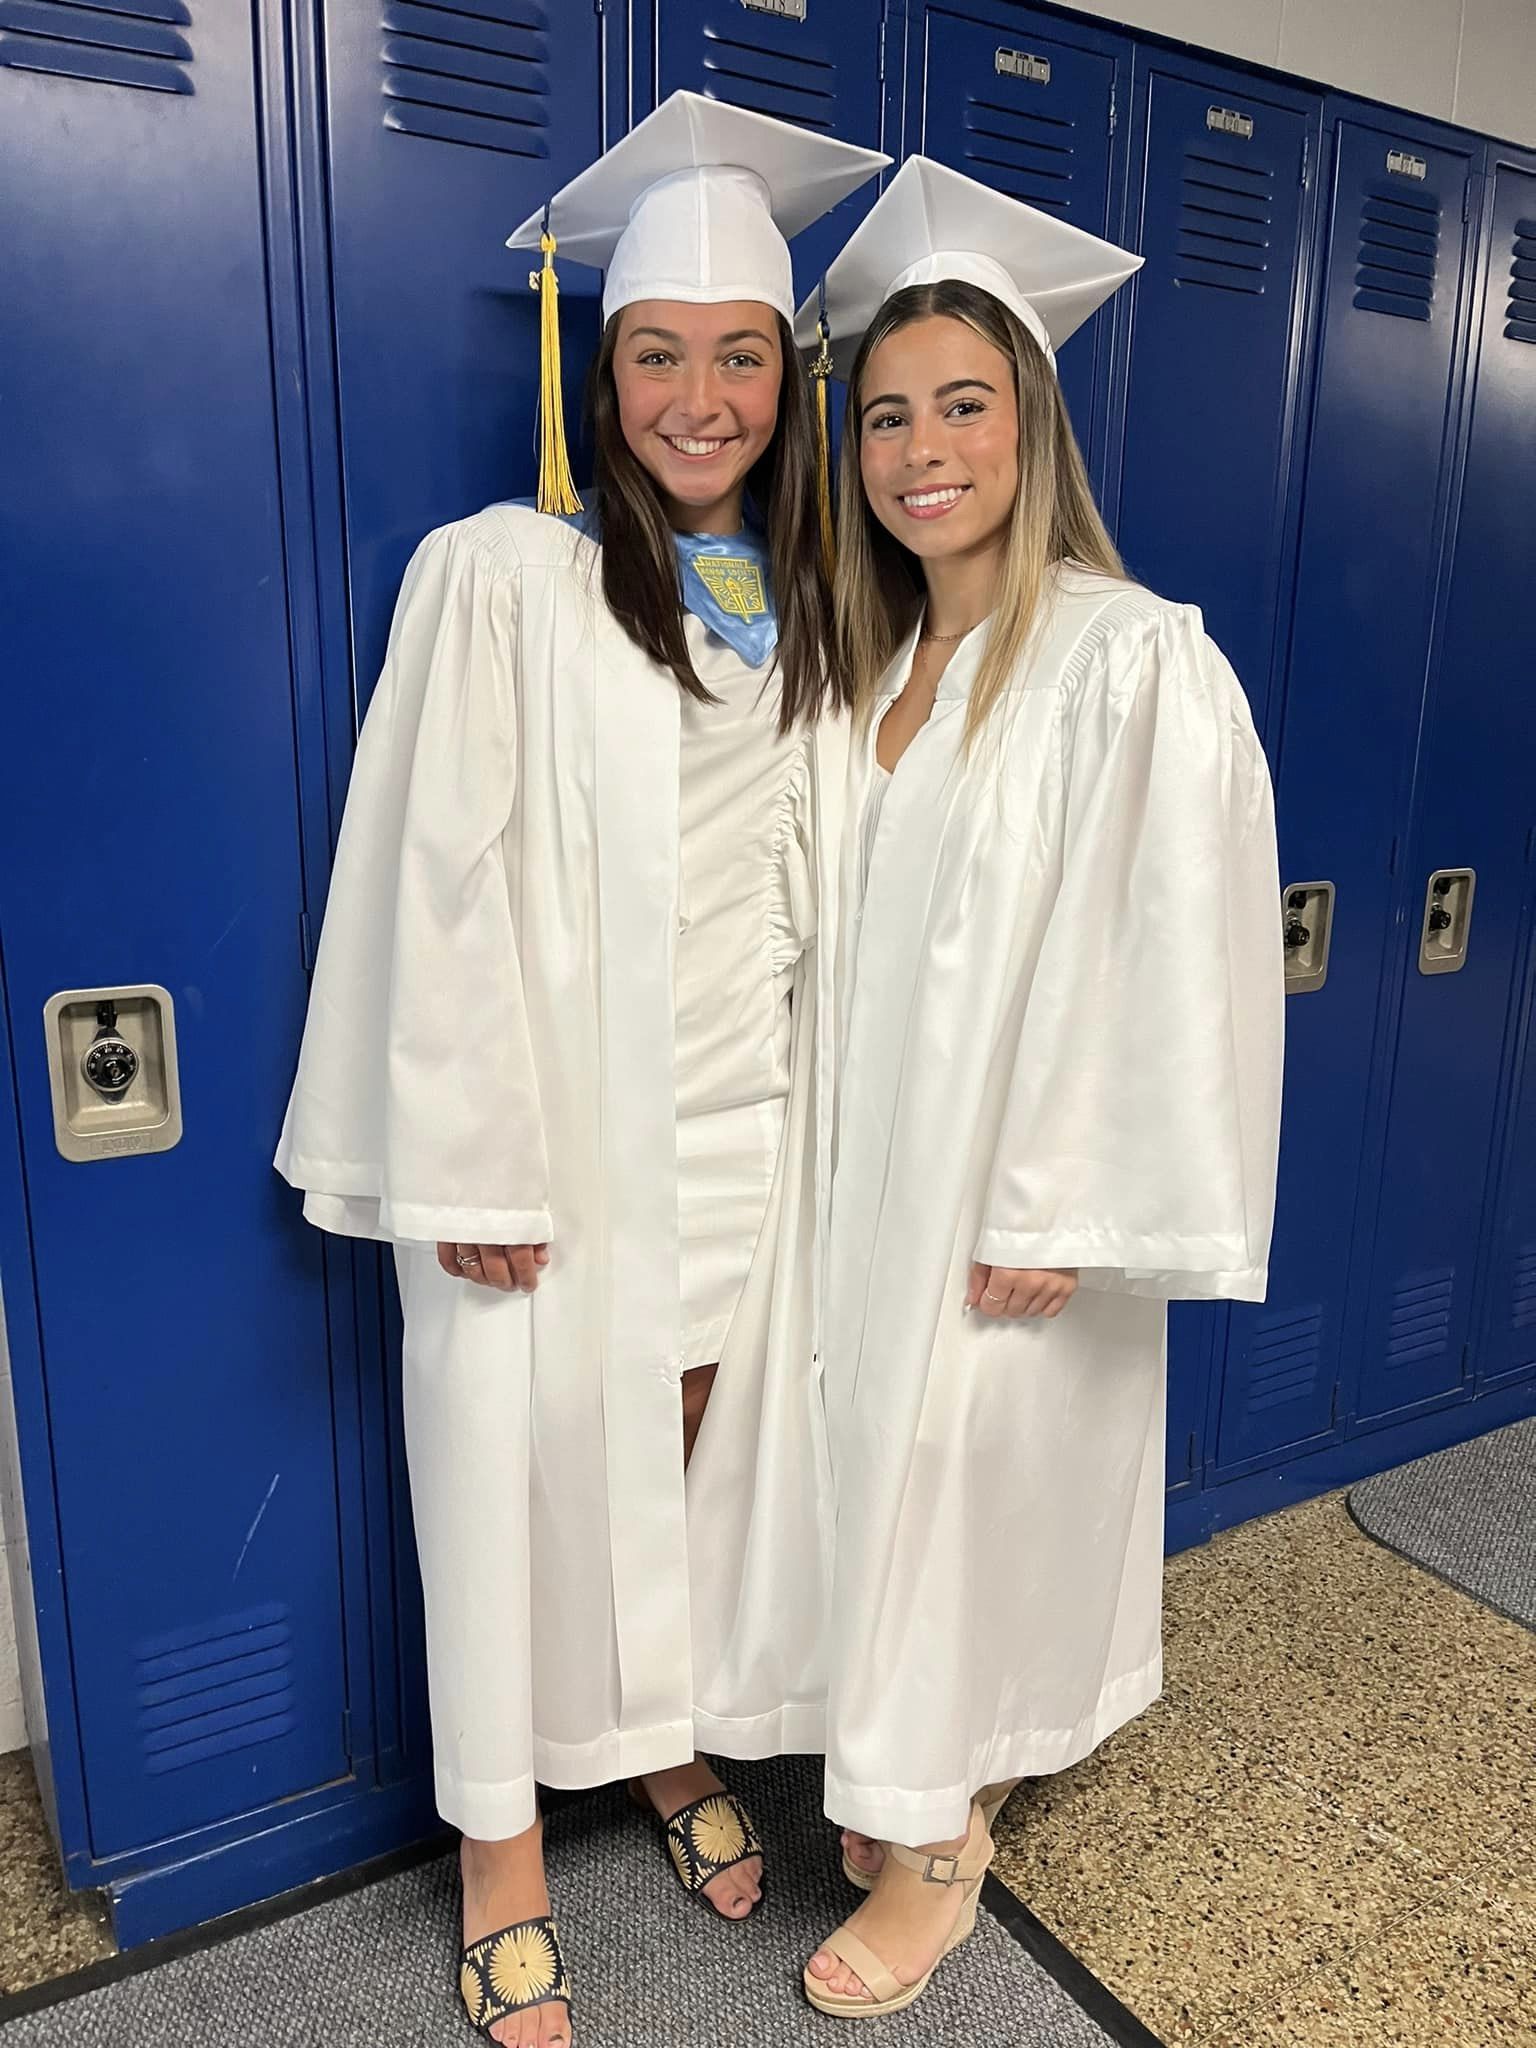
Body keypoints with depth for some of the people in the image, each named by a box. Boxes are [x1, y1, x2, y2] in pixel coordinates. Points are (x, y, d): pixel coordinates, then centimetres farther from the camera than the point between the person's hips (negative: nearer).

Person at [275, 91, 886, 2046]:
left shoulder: (810, 601, 8)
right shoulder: (499, 574, -9)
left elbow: (829, 862, 11)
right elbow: (441, 882, -12)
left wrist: (832, 1098, 8)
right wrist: (472, 1164, -14)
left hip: (750, 1120, 5)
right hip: (557, 1120, -4)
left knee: (700, 1443, 16)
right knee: (527, 1458, 8)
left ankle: (679, 1744, 41)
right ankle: (502, 1849, 30)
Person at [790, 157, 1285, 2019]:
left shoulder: (1133, 657, -16)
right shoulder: (875, 655, 7)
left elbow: (1166, 948, -18)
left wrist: (1060, 1213, -17)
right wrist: (824, 1153, 10)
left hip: (1008, 1191, -7)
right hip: (874, 1165, 7)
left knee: (968, 1486, 8)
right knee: (893, 1477, 18)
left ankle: (941, 1848, 33)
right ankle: (928, 1780, 42)